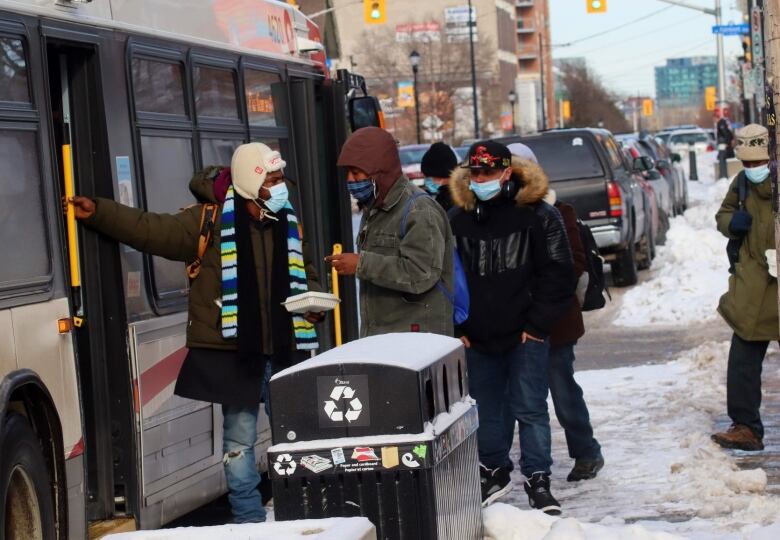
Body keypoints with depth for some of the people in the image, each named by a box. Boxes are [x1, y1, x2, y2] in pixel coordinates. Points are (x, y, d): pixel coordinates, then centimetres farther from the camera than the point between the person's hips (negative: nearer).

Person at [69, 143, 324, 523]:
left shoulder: (288, 223, 9)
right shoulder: (209, 221, -7)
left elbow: (306, 276, 20)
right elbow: (151, 230, -12)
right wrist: (97, 213, -20)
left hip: (284, 350, 4)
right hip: (235, 350, -4)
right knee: (240, 440, 1)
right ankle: (249, 522, 11)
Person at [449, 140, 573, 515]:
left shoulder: (533, 214, -6)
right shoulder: (458, 219, 4)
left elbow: (557, 273, -5)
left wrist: (537, 323, -8)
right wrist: (456, 327, 4)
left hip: (525, 335, -4)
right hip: (477, 339, 4)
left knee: (530, 407, -2)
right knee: (485, 409, 12)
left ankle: (537, 478, 7)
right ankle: (494, 471, 28)